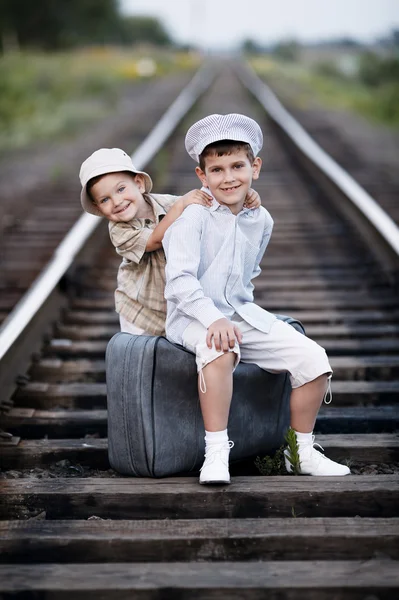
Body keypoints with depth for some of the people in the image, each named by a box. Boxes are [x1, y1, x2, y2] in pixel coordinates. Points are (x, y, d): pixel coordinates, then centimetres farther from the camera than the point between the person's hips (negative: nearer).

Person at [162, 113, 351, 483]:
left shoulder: (261, 221, 8)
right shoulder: (193, 218, -11)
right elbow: (180, 280, -21)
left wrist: (240, 306, 12)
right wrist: (213, 318, -33)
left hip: (243, 314, 6)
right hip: (195, 317, -6)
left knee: (313, 359, -8)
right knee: (220, 349, -41)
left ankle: (301, 452, 9)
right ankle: (216, 452, -29)